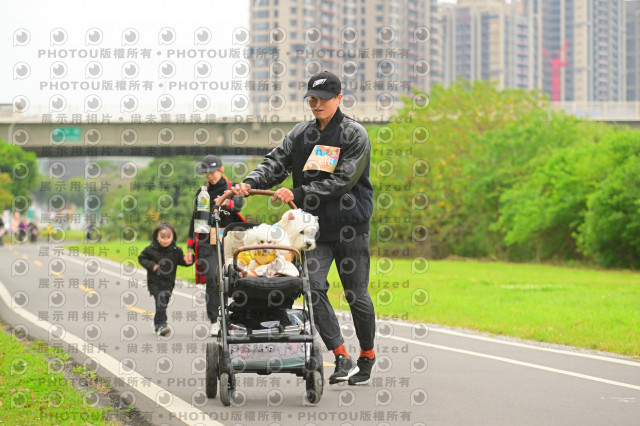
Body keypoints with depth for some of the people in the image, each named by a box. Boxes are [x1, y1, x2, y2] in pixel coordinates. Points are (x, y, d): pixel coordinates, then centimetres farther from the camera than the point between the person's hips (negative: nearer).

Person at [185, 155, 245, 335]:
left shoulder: (233, 188, 10)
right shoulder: (202, 193, 16)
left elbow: (238, 204, -11)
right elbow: (195, 220, 18)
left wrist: (227, 203, -35)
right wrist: (190, 247, 11)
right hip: (208, 243, 1)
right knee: (212, 279, -12)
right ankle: (214, 321, -10)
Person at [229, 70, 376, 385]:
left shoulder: (355, 135, -5)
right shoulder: (300, 134, 10)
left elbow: (342, 180, -15)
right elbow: (275, 163, 2)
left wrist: (298, 194, -21)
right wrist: (250, 183, -18)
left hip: (351, 228, -3)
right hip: (315, 227, 4)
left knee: (357, 294, 4)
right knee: (313, 287, -15)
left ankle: (367, 356, 24)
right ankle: (342, 357, -12)